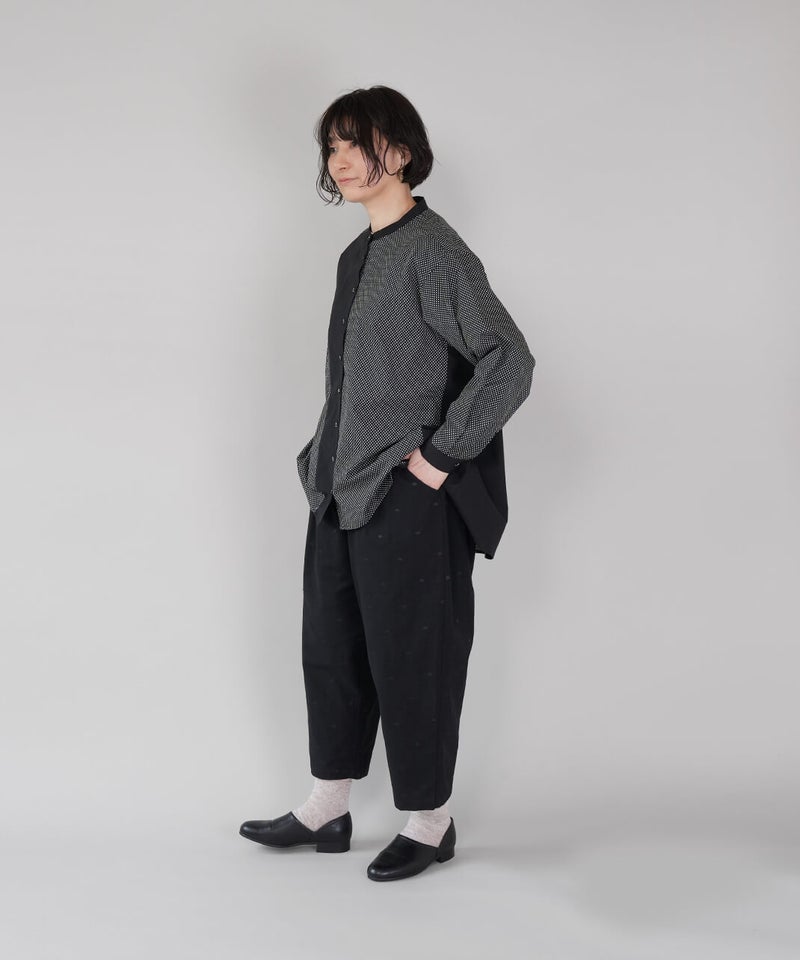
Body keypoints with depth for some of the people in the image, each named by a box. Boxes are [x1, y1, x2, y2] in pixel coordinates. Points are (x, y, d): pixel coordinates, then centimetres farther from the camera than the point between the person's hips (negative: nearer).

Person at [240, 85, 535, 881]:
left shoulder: (432, 250, -14)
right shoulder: (358, 256, 12)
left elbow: (509, 362, -22)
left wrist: (440, 455, -19)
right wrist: (330, 461, 15)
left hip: (409, 499, -9)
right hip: (343, 490, 9)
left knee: (410, 656, 2)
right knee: (332, 645, 15)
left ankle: (430, 822, 19)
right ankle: (327, 810, 30)